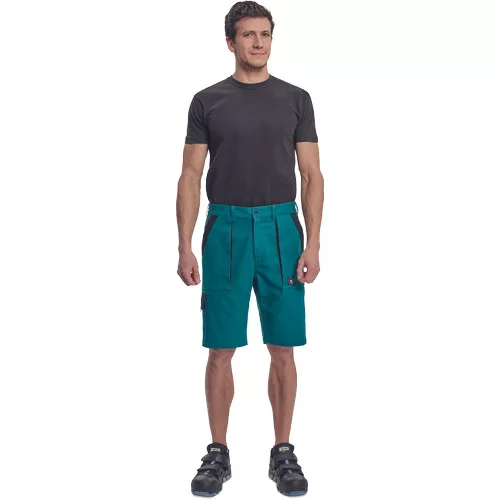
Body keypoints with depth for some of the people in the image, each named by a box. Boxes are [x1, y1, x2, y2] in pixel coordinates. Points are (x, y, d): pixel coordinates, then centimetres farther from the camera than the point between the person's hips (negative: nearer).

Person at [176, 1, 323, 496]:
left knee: (283, 348, 5)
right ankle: (218, 453, 18)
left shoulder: (295, 99, 5)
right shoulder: (207, 101, 3)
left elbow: (311, 176, 2)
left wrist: (312, 244, -7)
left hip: (280, 228, 1)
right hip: (226, 229, 0)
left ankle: (283, 453, 19)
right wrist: (185, 247, -6)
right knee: (221, 349, 3)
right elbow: (191, 177, 1)